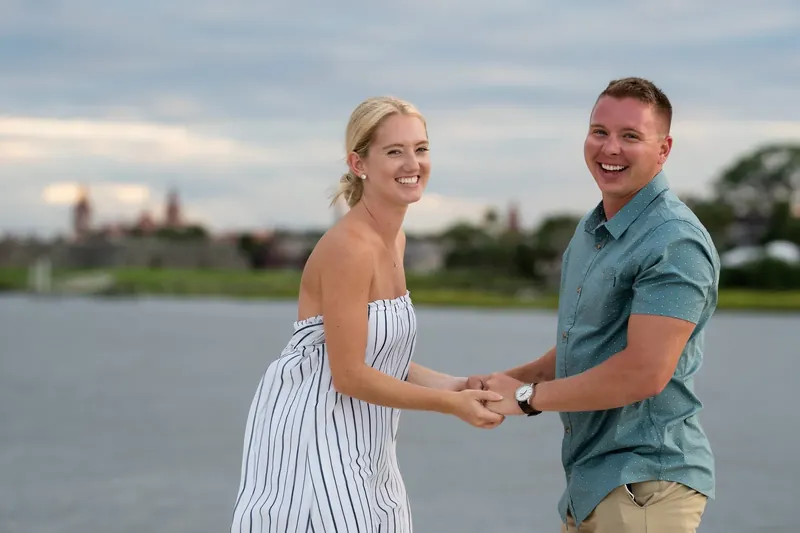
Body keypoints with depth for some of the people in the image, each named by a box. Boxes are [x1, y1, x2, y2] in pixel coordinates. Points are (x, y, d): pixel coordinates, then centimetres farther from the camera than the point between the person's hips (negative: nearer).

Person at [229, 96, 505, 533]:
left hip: (358, 444, 9)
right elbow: (349, 375, -20)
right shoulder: (349, 247, -20)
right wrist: (450, 405, -14)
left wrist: (449, 385, 0)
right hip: (309, 434, -9)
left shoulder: (394, 240, 8)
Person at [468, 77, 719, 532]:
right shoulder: (592, 230, 13)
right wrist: (505, 381, 6)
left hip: (645, 483, -9)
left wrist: (527, 396, -16)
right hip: (590, 479, 9)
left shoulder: (675, 243, -18)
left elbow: (644, 372, -25)